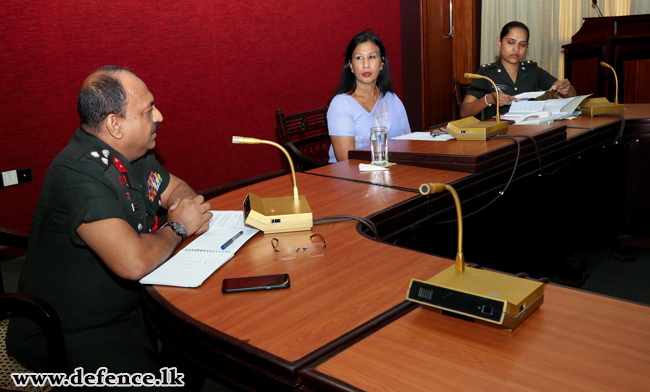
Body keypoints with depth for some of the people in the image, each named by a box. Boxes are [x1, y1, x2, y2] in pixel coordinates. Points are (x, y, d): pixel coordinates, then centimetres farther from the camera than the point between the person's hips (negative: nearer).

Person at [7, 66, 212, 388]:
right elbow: (133, 262, -36)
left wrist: (189, 203, -6)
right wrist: (178, 228, -17)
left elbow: (176, 188, 19)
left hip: (130, 307, 8)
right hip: (67, 334, -8)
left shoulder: (134, 154, 1)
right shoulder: (80, 173, -27)